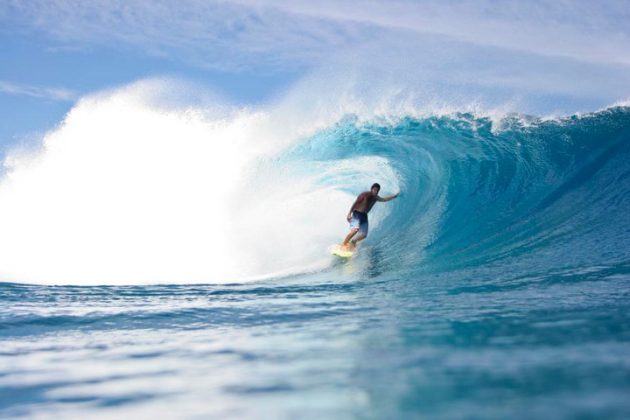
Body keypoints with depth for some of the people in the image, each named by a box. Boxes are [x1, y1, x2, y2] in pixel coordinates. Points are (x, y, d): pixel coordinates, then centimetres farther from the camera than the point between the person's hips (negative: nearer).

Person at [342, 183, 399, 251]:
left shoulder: (375, 198, 9)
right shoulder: (365, 194, -12)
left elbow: (384, 199, 28)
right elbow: (355, 203, -13)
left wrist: (395, 196, 30)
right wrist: (349, 213, -18)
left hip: (364, 216, 7)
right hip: (357, 214, -7)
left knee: (364, 235, 2)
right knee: (355, 230, -28)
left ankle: (353, 241, 28)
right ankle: (343, 244, -19)